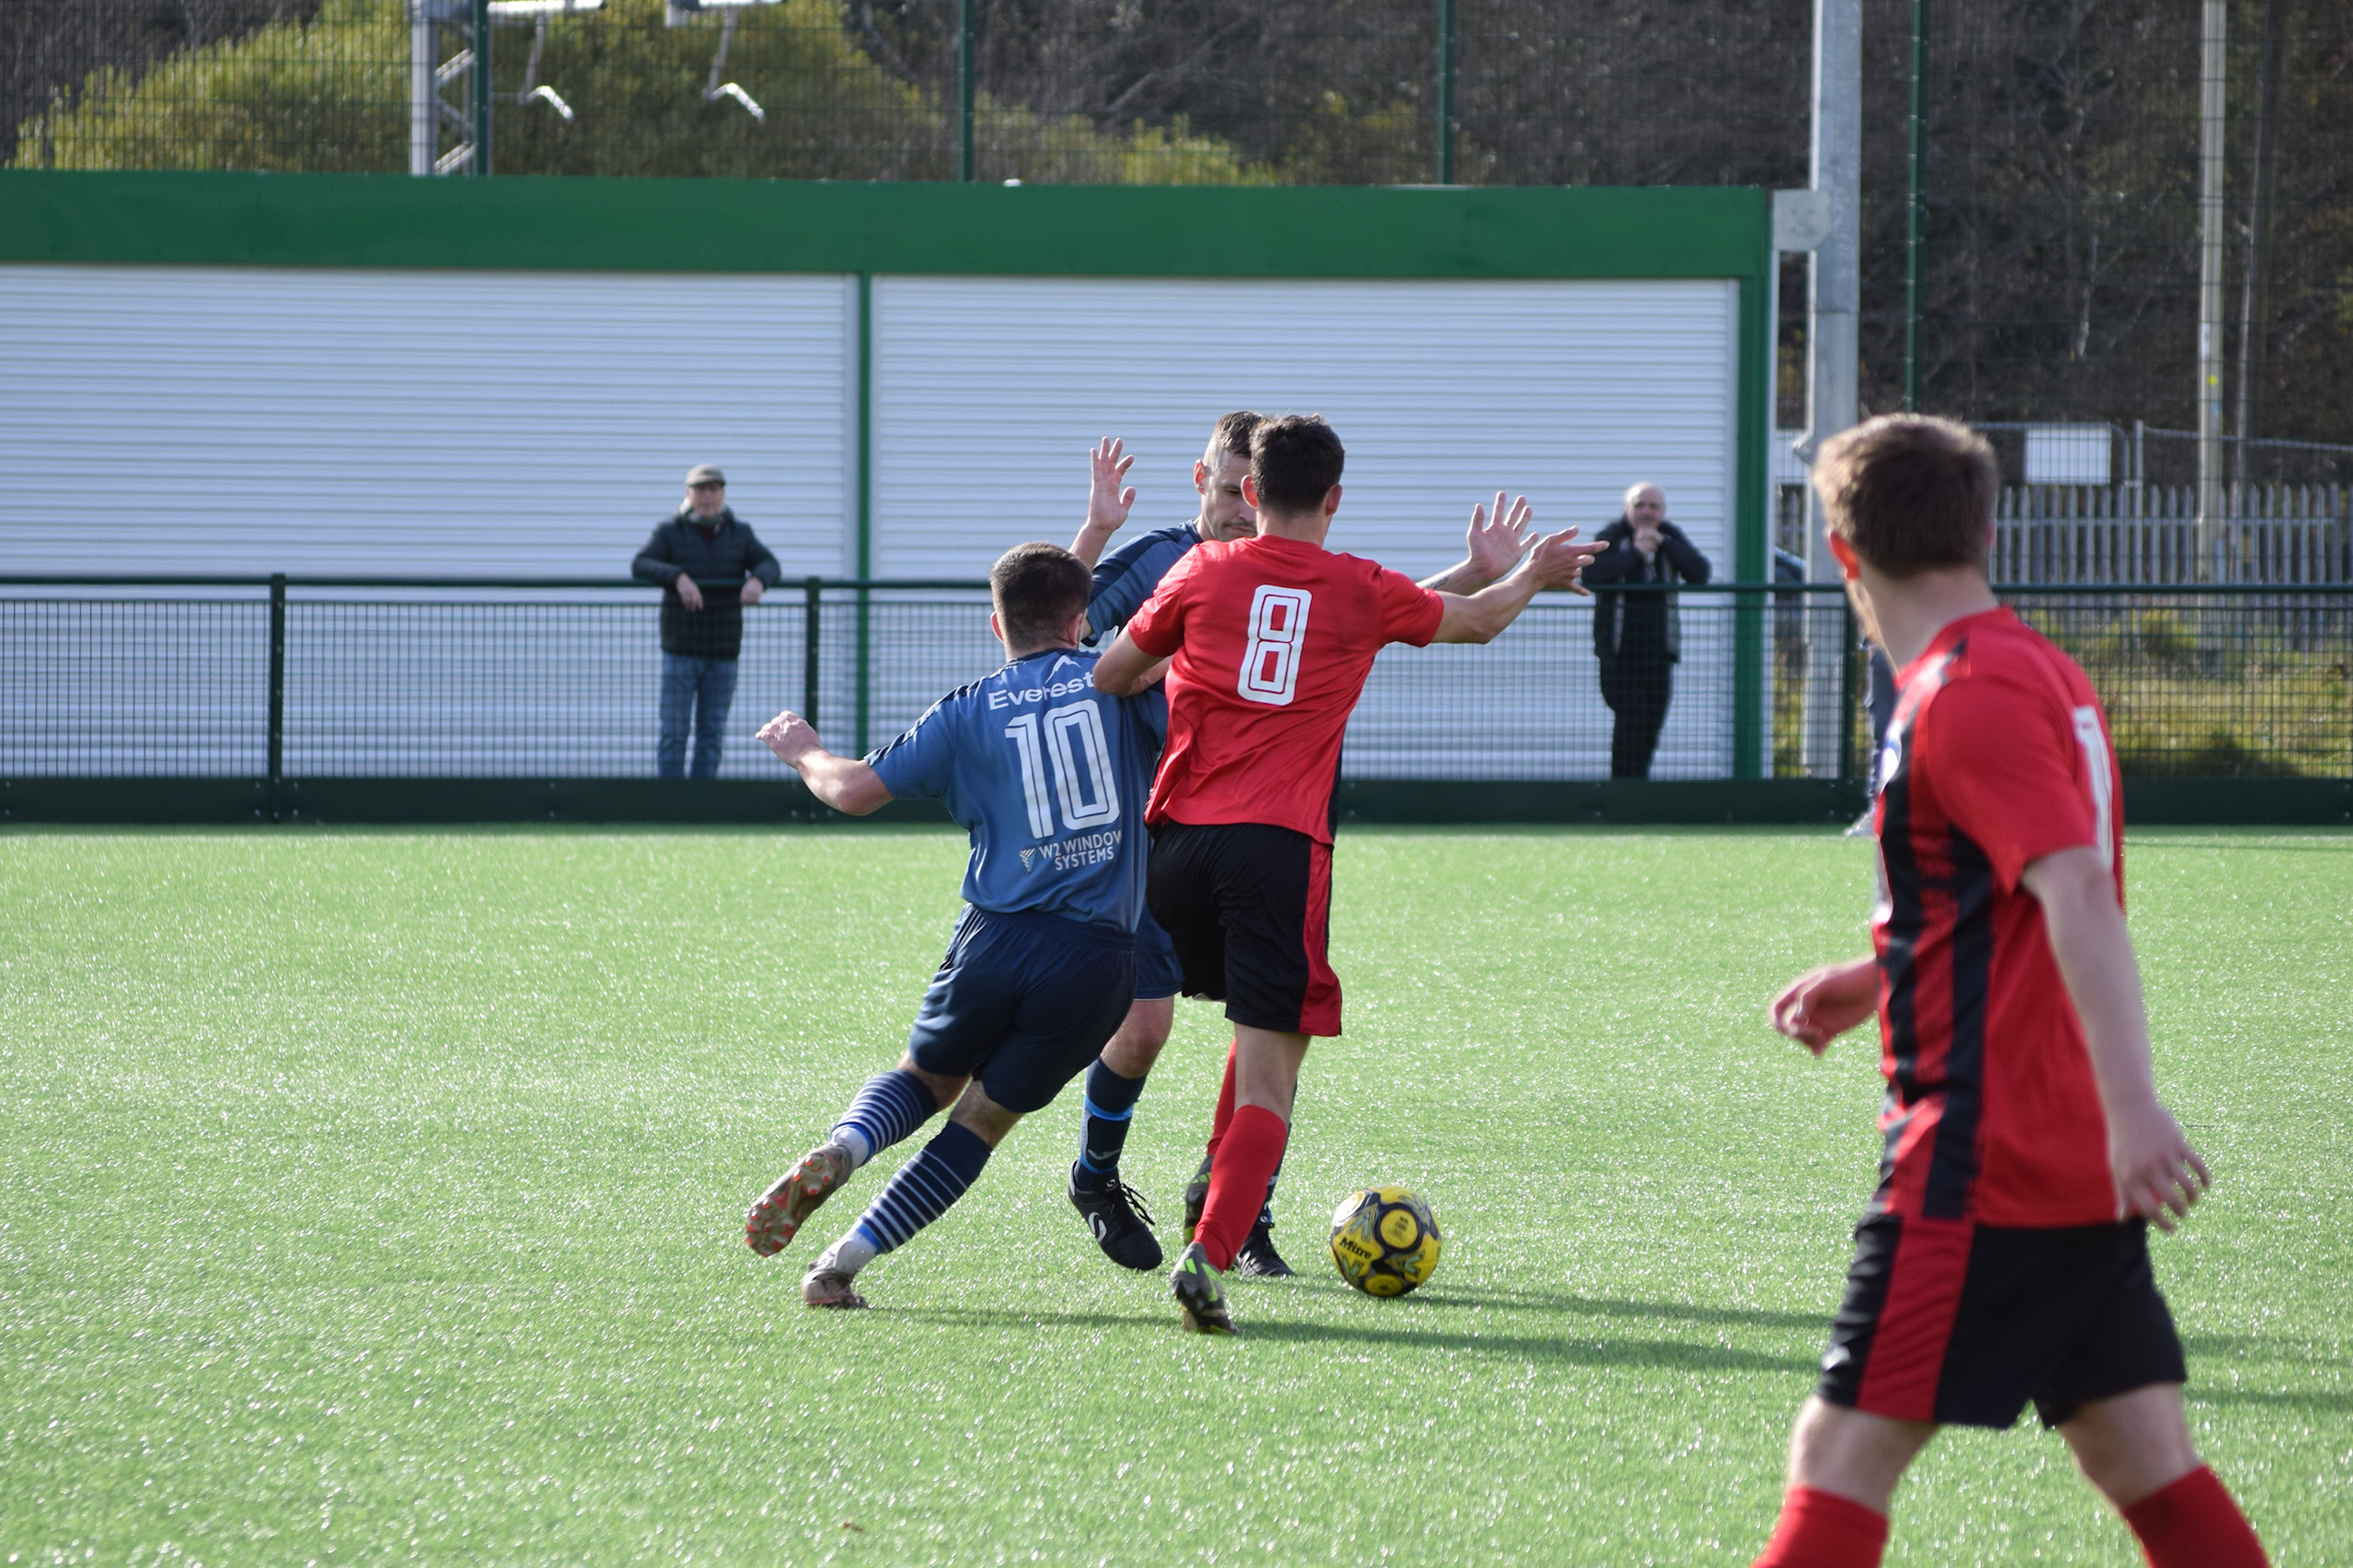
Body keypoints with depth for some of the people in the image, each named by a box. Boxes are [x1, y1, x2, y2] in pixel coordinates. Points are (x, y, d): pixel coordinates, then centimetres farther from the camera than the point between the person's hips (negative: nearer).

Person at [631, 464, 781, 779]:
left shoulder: (740, 534, 7)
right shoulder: (670, 532, 0)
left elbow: (771, 567, -5)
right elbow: (640, 566, -15)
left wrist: (758, 581, -30)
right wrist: (679, 577, -34)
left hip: (722, 655, 2)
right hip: (680, 650, -2)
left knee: (712, 734, 4)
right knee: (673, 732, -4)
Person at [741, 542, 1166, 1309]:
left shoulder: (968, 712, 6)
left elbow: (855, 790, 5)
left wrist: (805, 753, 25)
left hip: (996, 942, 1)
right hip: (1099, 955, -1)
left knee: (926, 1079, 25)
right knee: (981, 1121, 12)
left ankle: (841, 1148, -10)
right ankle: (841, 1266, 1)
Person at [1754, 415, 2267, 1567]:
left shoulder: (1965, 696, -15)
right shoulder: (2038, 673, 16)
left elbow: (2078, 892, -26)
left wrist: (2132, 1106, -33)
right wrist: (1878, 978, 28)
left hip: (1985, 1161, -9)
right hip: (2082, 1165, 10)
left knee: (1841, 1458, -8)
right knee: (2148, 1464, 8)